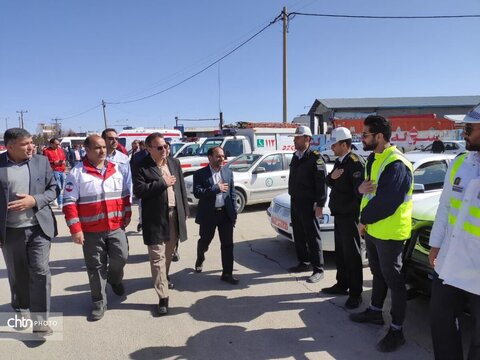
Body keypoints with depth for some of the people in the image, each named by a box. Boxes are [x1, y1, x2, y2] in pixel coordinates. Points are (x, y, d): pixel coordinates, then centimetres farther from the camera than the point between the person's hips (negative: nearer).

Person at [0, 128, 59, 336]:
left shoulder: (41, 161, -1)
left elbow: (53, 189, 4)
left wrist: (35, 200, -15)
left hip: (38, 228, 0)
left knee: (40, 272, -3)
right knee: (17, 275, 16)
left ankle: (40, 320, 7)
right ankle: (21, 311, 40)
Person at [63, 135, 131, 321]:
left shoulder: (115, 169, 7)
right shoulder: (77, 172, -7)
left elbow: (125, 196, 14)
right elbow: (70, 203, -8)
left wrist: (126, 217, 12)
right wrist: (75, 229, -12)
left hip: (116, 227, 3)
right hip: (91, 230, -3)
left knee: (121, 257, 6)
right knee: (96, 266, 7)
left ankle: (115, 279, 40)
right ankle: (99, 302, 24)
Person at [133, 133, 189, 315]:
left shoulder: (174, 163, 8)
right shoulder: (142, 167, -9)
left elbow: (182, 187, 10)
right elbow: (138, 191, -18)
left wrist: (185, 211, 9)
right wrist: (163, 183, -18)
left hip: (174, 214, 5)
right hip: (155, 217, -5)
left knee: (168, 252, 22)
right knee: (157, 257, -3)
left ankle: (164, 276, 47)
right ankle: (163, 296, 1)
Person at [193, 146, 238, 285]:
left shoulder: (228, 172, 5)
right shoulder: (200, 174, -6)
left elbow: (232, 194, 6)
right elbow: (197, 193, -18)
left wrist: (234, 214, 3)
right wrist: (216, 188, -21)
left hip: (226, 213, 2)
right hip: (208, 214, -2)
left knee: (228, 245, 2)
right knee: (204, 241, 17)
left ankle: (227, 273, 13)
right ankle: (200, 260, 48)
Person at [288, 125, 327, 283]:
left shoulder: (315, 157, -12)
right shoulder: (295, 156, 13)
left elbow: (321, 182, -17)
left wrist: (320, 205, -20)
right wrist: (292, 197, 15)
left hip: (308, 204, -8)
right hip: (295, 202, 8)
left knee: (313, 237, -2)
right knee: (298, 235, 15)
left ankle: (318, 270, 7)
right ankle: (304, 263, 29)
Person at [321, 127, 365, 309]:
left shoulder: (355, 162, -18)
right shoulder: (340, 161, 12)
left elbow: (360, 190, -25)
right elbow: (330, 183, 13)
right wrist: (331, 177, -7)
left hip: (349, 216, -9)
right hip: (339, 214, 9)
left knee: (352, 255, 0)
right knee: (340, 252, 17)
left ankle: (355, 293, 11)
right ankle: (342, 284, 31)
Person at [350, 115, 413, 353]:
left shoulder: (396, 164, -21)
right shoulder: (373, 158, 10)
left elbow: (386, 201, -26)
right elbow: (367, 186, 14)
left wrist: (364, 219, -14)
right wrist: (360, 188, -10)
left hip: (389, 231, -9)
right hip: (372, 228, 9)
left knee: (393, 279, 2)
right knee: (378, 273, 22)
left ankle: (397, 330, 14)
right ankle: (375, 311, 39)